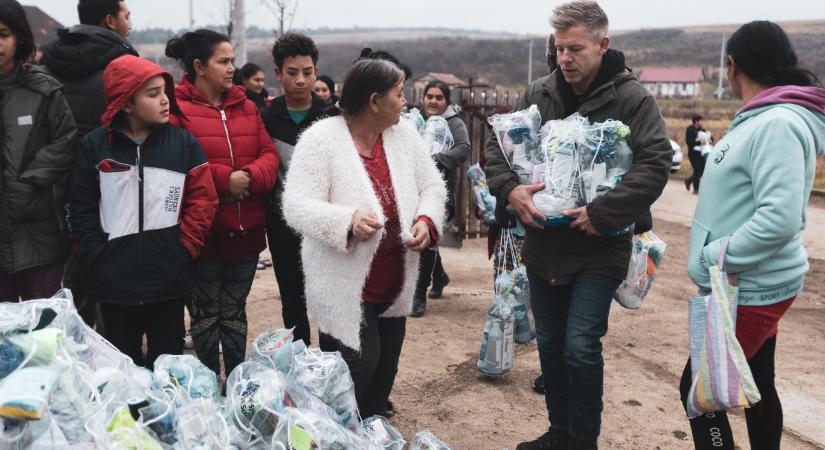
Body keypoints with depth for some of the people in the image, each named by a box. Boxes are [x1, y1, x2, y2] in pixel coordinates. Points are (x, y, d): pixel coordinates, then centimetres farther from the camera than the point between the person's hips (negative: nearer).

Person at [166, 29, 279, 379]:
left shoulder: (247, 107, 11)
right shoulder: (176, 108, -7)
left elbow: (269, 155, 5)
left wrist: (250, 176, -15)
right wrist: (223, 178, -19)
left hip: (246, 229, 5)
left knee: (235, 311, 16)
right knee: (205, 313, 9)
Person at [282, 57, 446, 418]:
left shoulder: (404, 135, 3)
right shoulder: (321, 139, -15)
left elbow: (432, 187, 9)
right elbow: (297, 206, -21)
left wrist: (426, 220, -12)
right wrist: (347, 220, -38)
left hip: (394, 287, 7)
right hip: (346, 288, -6)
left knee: (385, 369, 19)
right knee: (358, 368, -5)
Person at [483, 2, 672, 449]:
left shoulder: (631, 99, -8)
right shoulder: (538, 94, 3)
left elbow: (656, 163, -17)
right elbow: (496, 143, 7)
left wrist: (603, 213, -24)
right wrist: (509, 188, -13)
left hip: (598, 249, -4)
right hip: (543, 244, 5)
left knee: (580, 347, -8)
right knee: (550, 345, 15)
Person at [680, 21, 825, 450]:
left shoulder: (777, 124, -22)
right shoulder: (760, 119, 9)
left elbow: (779, 217, -29)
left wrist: (711, 258, -22)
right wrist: (714, 255, 9)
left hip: (749, 290, -10)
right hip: (752, 284, 10)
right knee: (756, 387, 18)